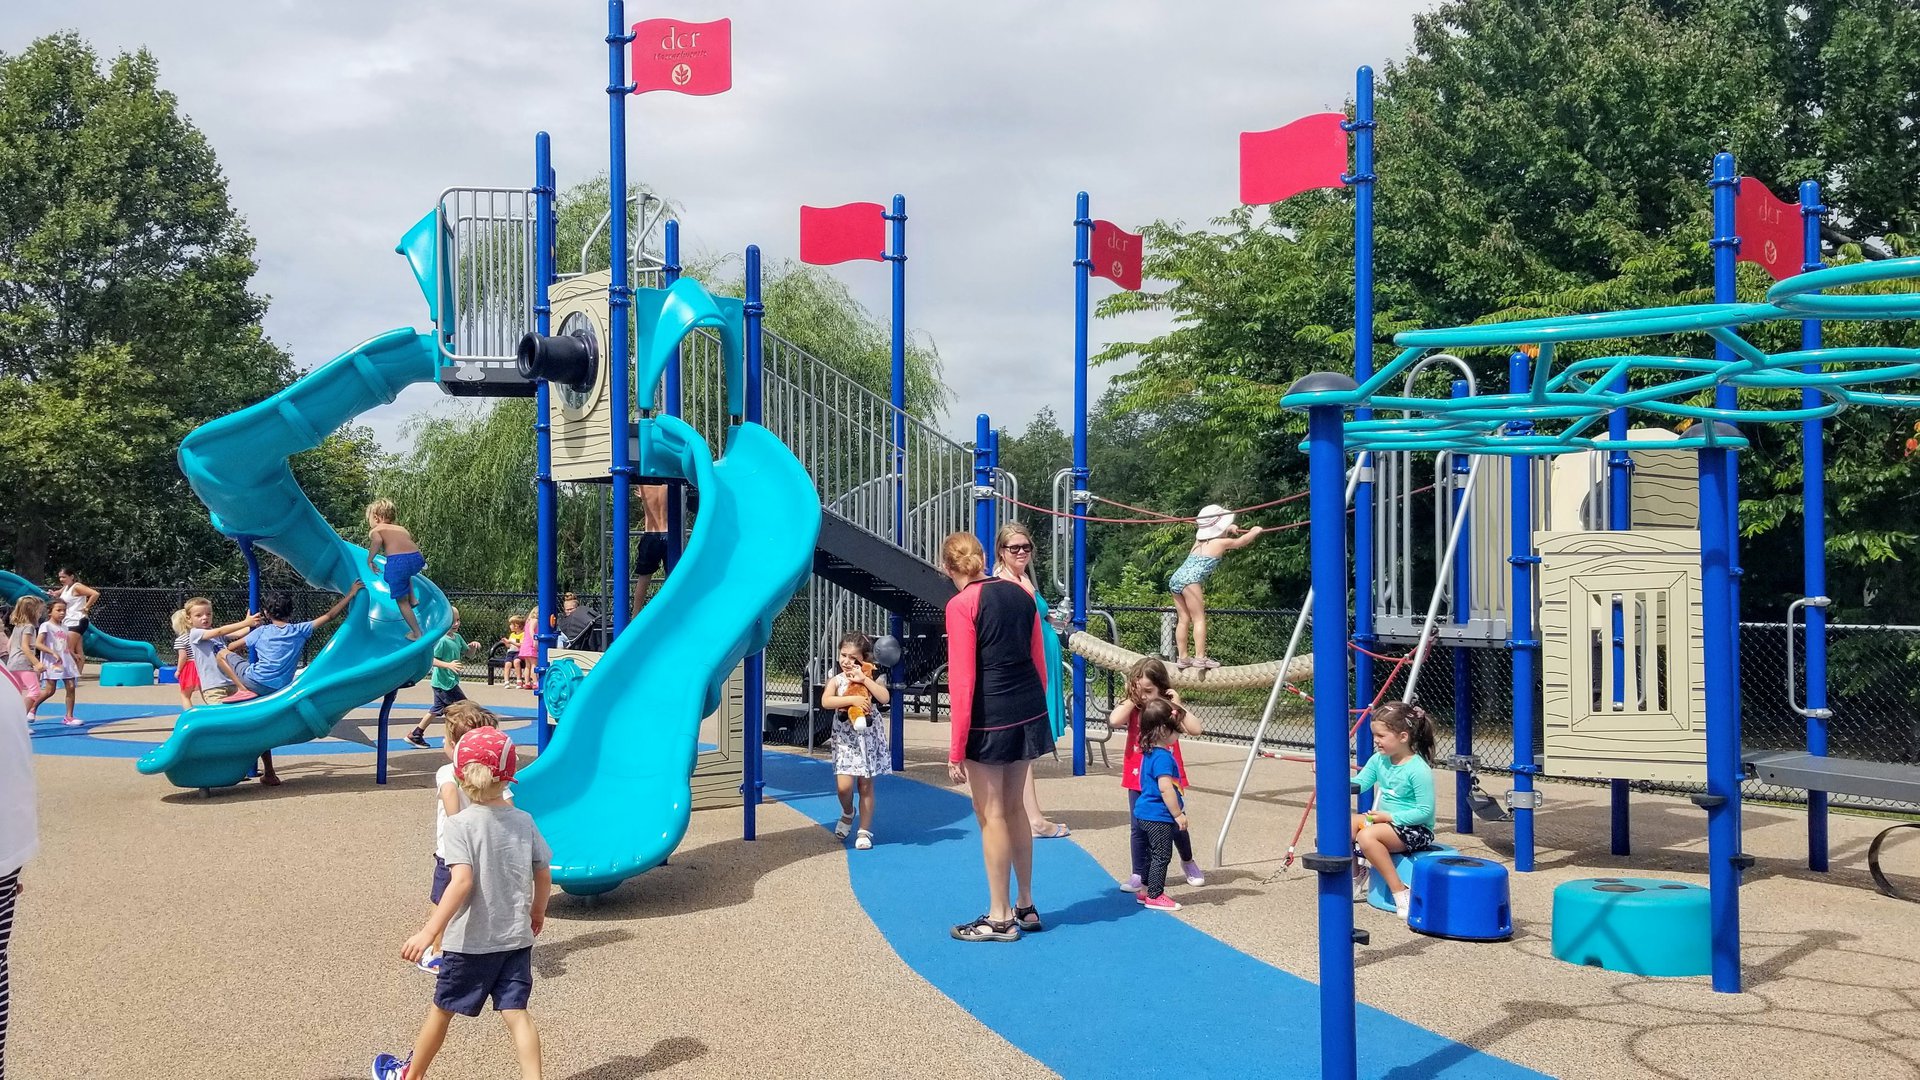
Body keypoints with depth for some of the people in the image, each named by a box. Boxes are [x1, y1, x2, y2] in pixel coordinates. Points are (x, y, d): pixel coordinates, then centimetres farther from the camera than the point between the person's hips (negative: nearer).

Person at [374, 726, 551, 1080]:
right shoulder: (524, 821, 0)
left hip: (471, 941, -3)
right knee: (515, 1012, 3)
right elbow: (544, 875, 6)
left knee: (441, 1009, 16)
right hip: (517, 937, 3)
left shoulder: (460, 824, -14)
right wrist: (537, 912, 25)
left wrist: (428, 933, -26)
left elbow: (462, 881, -25)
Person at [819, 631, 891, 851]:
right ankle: (847, 813, 23)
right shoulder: (836, 680, -1)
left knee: (866, 785, 6)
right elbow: (826, 702, -19)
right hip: (845, 739, 0)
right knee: (844, 785, -10)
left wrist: (864, 680, -20)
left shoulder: (872, 678, -1)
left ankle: (864, 831, 15)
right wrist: (852, 700, -27)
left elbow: (884, 698, -18)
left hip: (869, 736, 0)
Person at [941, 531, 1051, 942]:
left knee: (991, 815, 5)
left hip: (989, 719, -7)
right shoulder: (1020, 594, 8)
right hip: (1028, 712, 7)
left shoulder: (962, 605, -11)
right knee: (1013, 807, 19)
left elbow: (962, 680, -15)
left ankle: (1000, 918, 13)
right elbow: (1039, 662, 13)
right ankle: (1026, 907, 28)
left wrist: (956, 749, -11)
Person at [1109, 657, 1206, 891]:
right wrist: (1131, 699, -15)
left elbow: (1195, 729, -18)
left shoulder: (1170, 709, -5)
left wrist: (1177, 704, -19)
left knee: (1176, 825, 12)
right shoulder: (1131, 710, -2)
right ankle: (1140, 875, 14)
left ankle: (1188, 862, 38)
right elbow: (1114, 721, -23)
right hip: (1139, 779, 1)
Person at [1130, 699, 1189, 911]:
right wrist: (1178, 814, -21)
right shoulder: (1163, 756, -22)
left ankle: (1147, 890, 29)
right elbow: (1165, 787, -27)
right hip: (1159, 816, -10)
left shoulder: (1149, 752, 9)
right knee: (1161, 855, -1)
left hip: (1145, 813, 10)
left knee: (1153, 854, 20)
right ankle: (1154, 896, 4)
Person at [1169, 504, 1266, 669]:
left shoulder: (1199, 540, 21)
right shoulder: (1221, 542, 3)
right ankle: (1200, 657, -14)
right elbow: (1242, 541, 18)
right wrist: (1255, 531, 33)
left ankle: (1182, 657, 10)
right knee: (1199, 619, -6)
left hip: (1176, 578, 8)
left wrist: (1228, 529, 37)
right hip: (1190, 580, -8)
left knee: (1184, 619, 11)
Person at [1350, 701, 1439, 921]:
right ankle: (1356, 879, 14)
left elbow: (1426, 811, -21)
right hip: (1387, 821, 8)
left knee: (1367, 836, -30)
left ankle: (1401, 892, -23)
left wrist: (1390, 817, -23)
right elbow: (1357, 784, 4)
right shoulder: (1379, 760, 2)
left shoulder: (1419, 770, -20)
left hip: (1416, 829, -8)